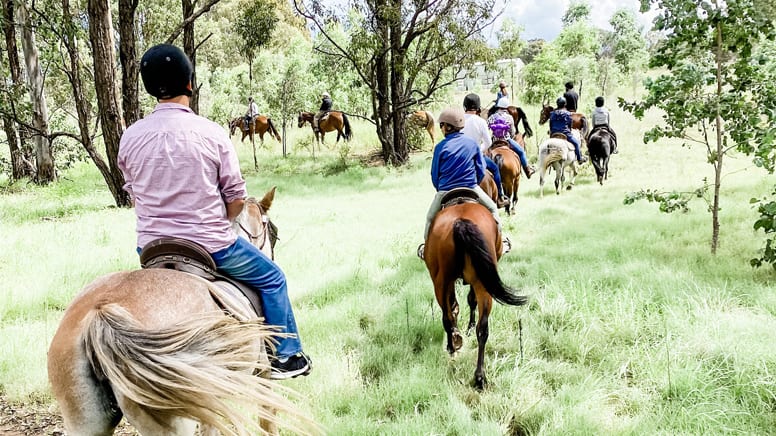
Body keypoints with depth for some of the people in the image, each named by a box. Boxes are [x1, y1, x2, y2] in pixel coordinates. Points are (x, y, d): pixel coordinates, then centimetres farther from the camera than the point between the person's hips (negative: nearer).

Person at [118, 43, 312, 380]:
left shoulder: (129, 138, -4)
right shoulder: (211, 134, -13)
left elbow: (134, 196, 8)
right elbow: (236, 199, -8)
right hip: (212, 246, -4)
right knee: (272, 279, 19)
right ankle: (285, 357, 25)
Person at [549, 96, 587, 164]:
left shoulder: (552, 113, 5)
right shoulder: (567, 114, -6)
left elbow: (550, 126, 10)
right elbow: (570, 125, 1)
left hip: (554, 135, 4)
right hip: (565, 134, -4)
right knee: (576, 142, 16)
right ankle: (579, 158, 19)